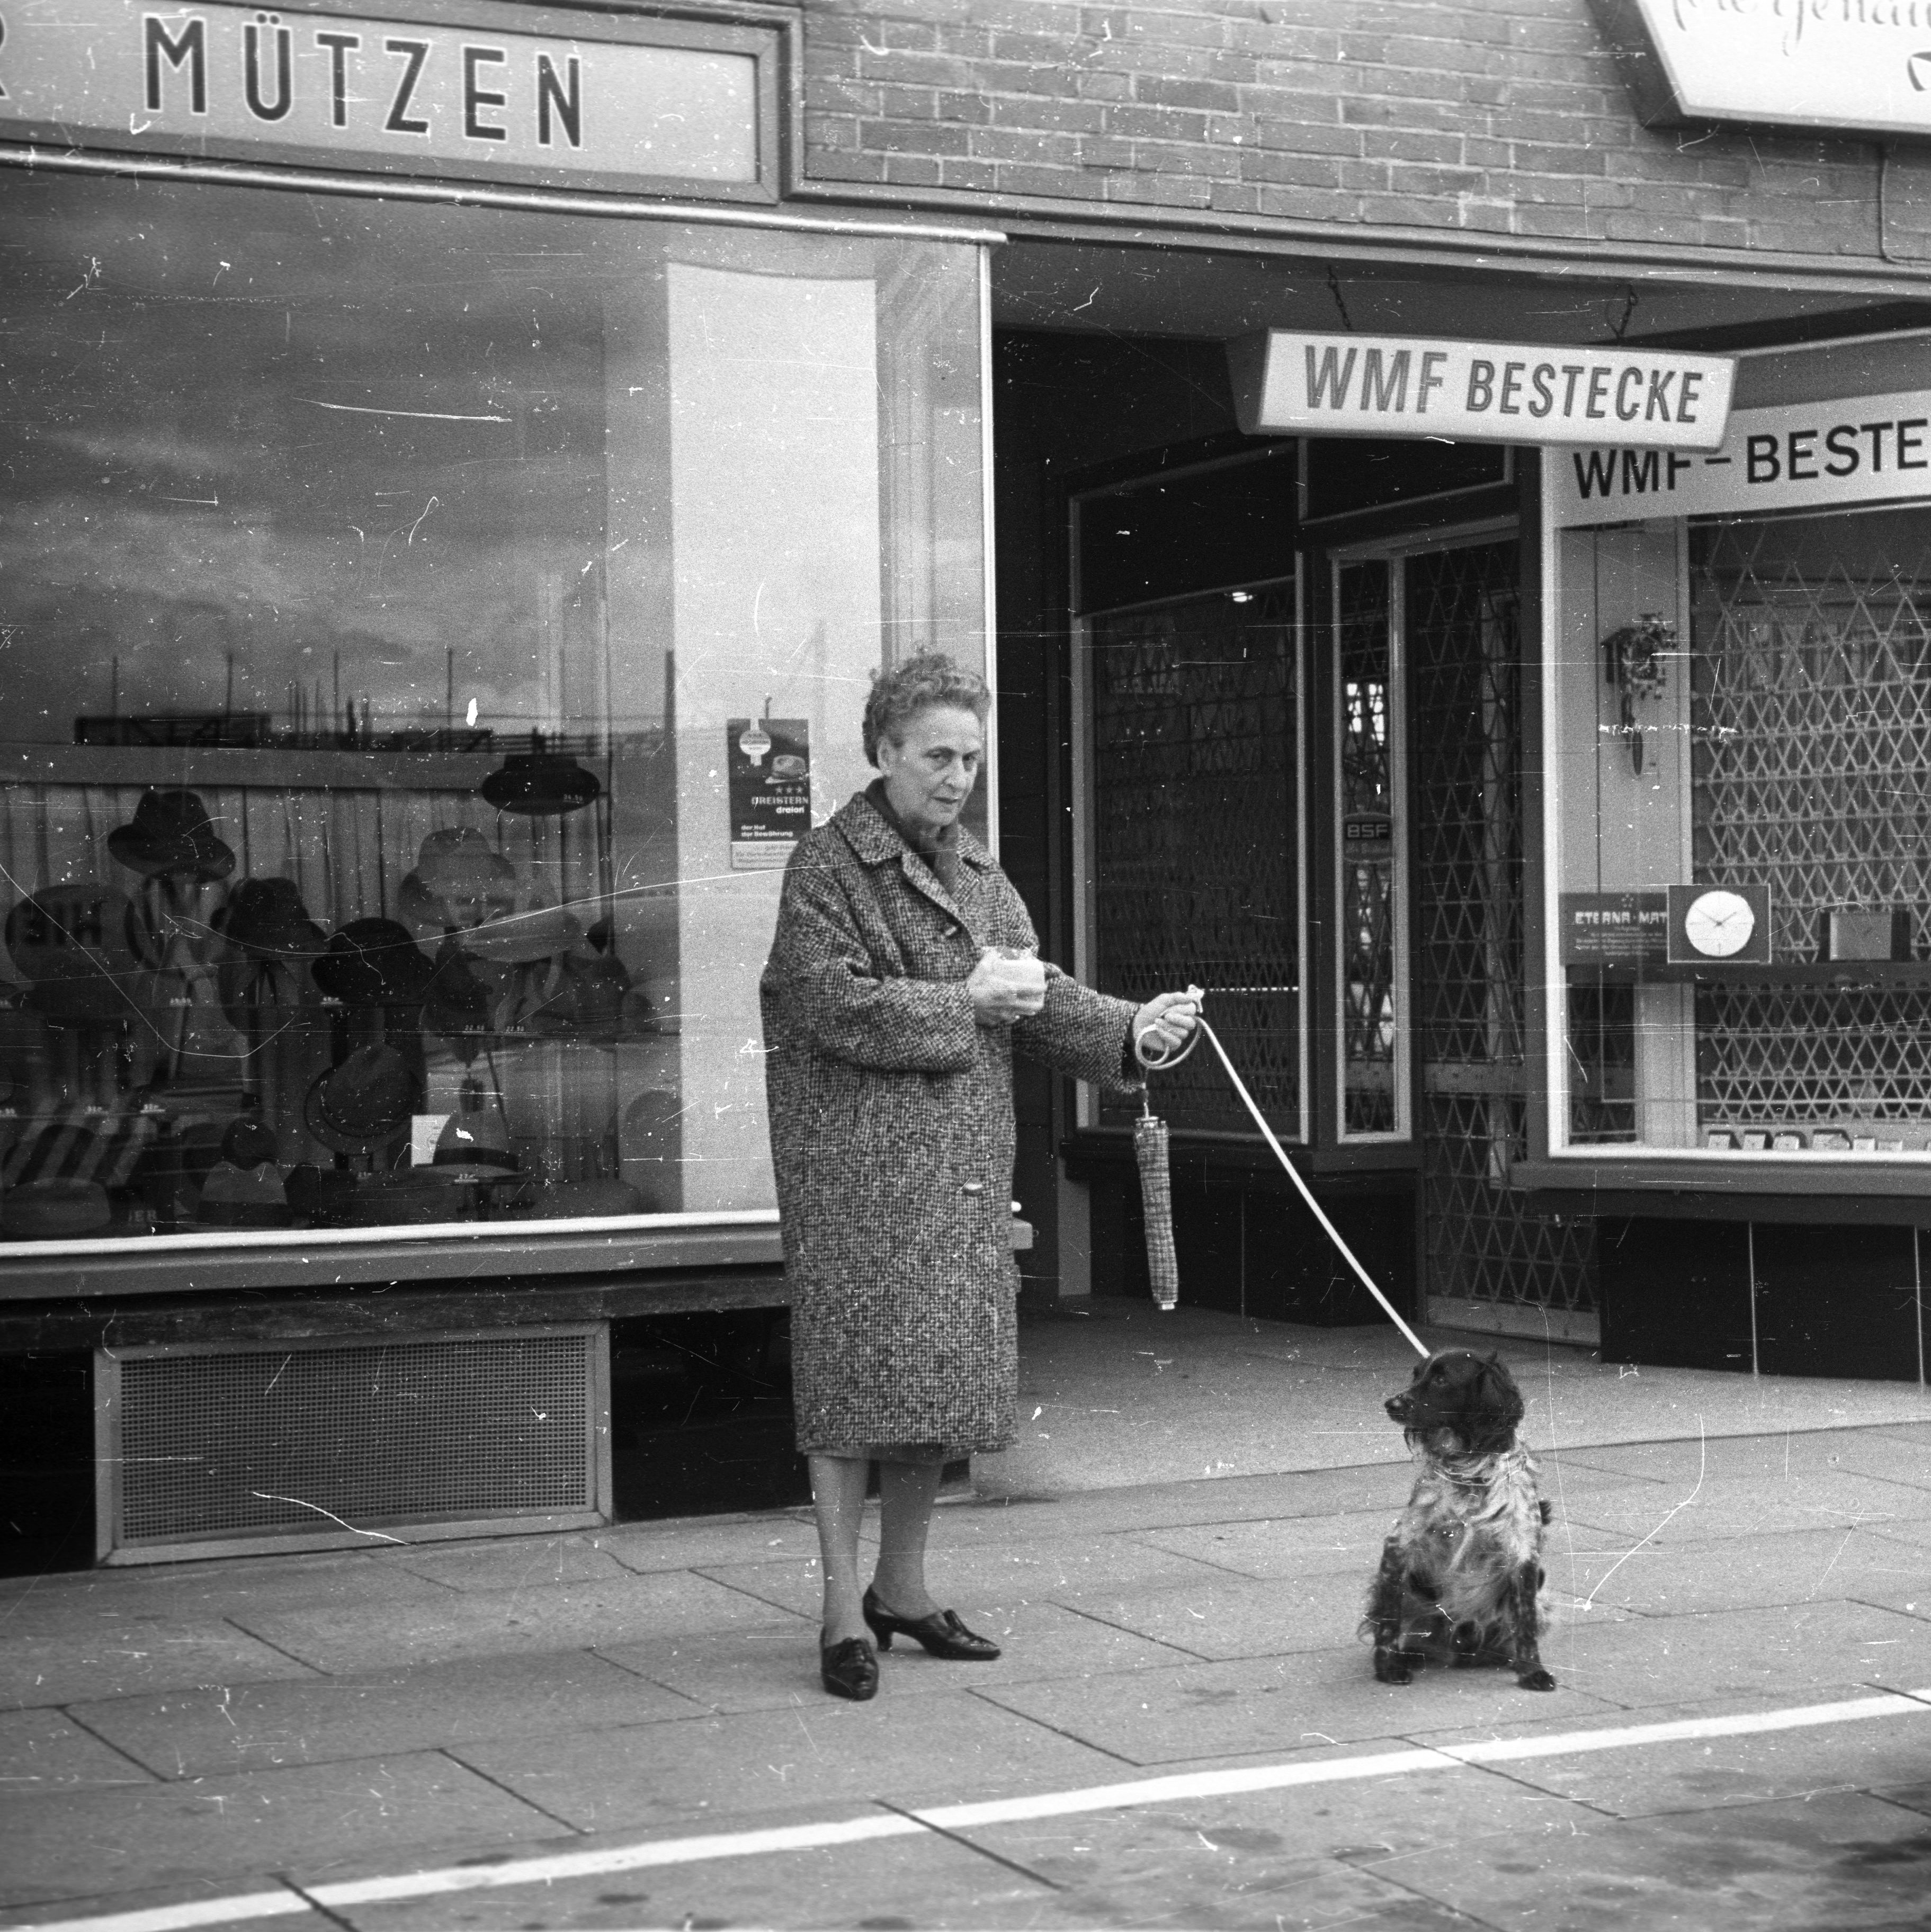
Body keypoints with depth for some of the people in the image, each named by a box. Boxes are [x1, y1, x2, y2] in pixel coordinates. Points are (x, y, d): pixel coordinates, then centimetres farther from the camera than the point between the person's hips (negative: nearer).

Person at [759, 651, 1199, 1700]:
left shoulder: (977, 870, 17)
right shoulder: (827, 864, -5)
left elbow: (1040, 997, 13)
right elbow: (832, 1006, -15)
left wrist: (1132, 1027, -3)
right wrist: (965, 1001, -12)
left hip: (964, 1166, 7)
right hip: (856, 1164, -7)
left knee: (949, 1377, 10)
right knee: (857, 1377, -7)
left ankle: (902, 1589, 24)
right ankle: (845, 1613, 0)